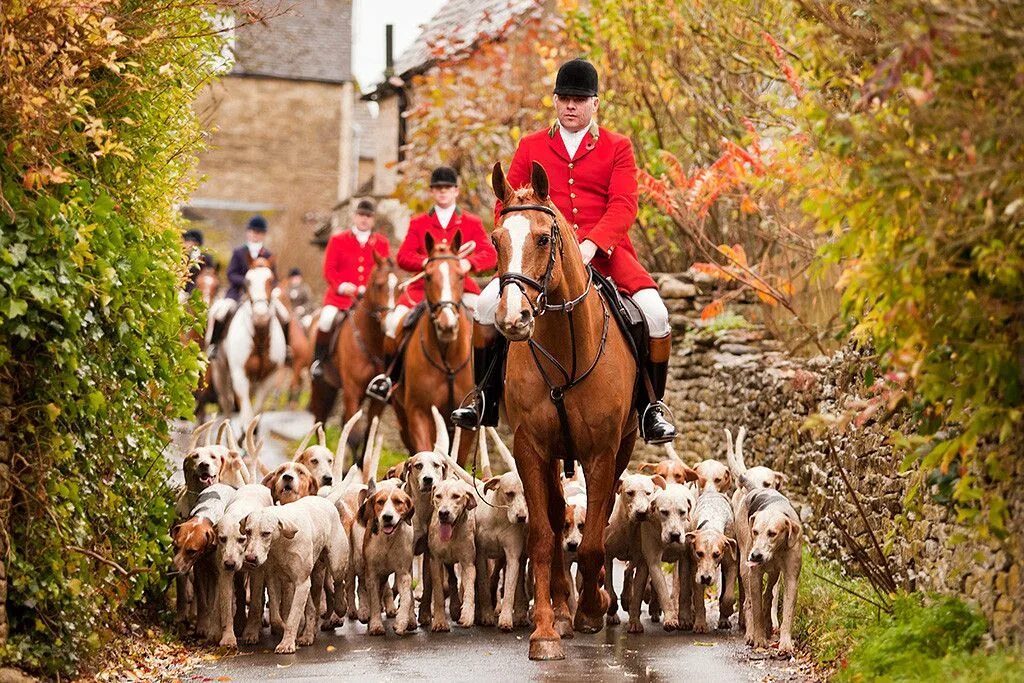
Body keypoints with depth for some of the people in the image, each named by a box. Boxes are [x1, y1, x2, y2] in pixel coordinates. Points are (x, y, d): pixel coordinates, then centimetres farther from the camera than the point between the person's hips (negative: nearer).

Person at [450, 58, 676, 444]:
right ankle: (484, 400, -5)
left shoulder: (617, 148, 9)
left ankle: (652, 410, -10)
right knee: (488, 303, -23)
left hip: (604, 251, -1)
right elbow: (507, 204, 12)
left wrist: (591, 245, -21)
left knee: (654, 311, -27)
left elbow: (623, 207, -4)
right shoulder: (531, 147, 15)